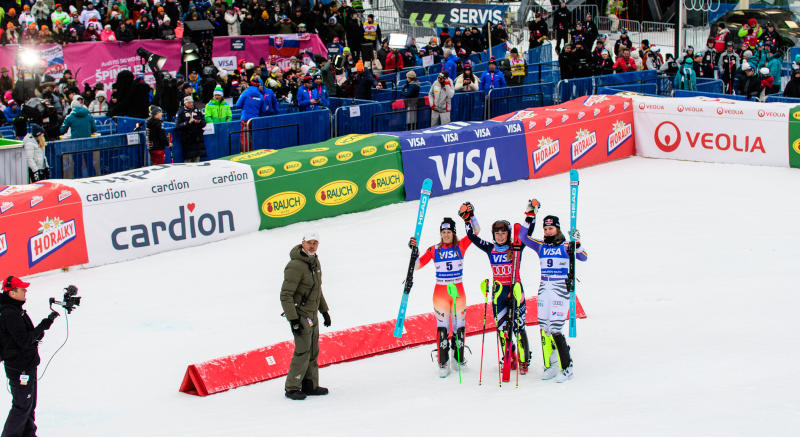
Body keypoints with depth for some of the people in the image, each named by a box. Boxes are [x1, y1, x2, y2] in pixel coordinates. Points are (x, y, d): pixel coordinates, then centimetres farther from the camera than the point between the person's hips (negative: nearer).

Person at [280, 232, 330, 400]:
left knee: (313, 351, 11)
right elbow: (285, 295, -19)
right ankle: (292, 388, -3)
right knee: (303, 351, -10)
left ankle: (310, 385, 19)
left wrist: (324, 311, 23)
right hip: (300, 314, -9)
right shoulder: (295, 266, -19)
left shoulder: (315, 262, 10)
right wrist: (293, 319, -22)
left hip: (312, 314, 9)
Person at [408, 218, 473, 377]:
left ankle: (459, 357, 24)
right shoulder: (434, 250, 1)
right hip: (440, 292, -1)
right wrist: (413, 250, -12)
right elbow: (417, 265, 2)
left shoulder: (460, 246, 2)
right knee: (442, 326, -2)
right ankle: (443, 363, 4)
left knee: (459, 324, 7)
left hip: (458, 291, 1)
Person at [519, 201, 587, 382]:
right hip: (544, 290, 6)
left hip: (561, 290, -5)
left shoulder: (566, 246, 0)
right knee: (544, 329, 4)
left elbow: (583, 257, -9)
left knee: (555, 330, -12)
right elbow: (523, 237, 11)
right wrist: (530, 217, 5)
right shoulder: (541, 246, 13)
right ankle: (550, 367, 11)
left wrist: (577, 244, -25)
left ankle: (567, 368, -6)